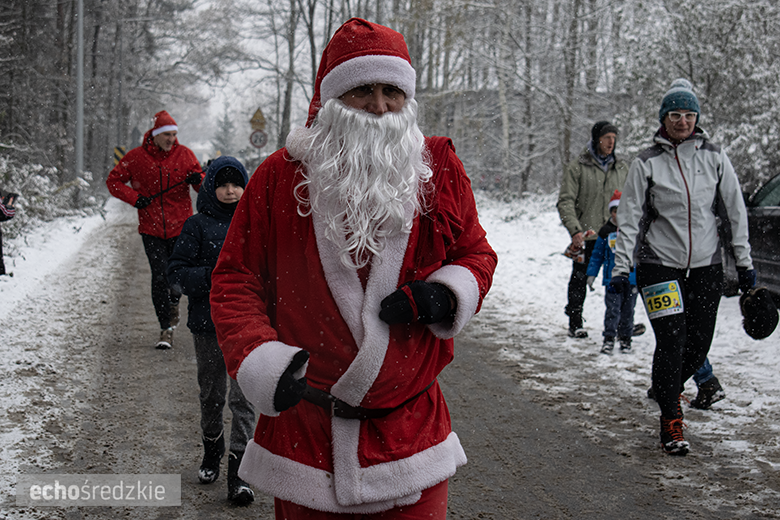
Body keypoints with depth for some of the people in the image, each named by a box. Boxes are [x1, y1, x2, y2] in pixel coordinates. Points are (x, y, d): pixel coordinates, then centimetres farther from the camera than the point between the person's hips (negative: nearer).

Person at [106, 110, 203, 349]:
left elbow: (201, 185, 7)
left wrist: (198, 180, -17)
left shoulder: (184, 154, 2)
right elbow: (114, 181, 6)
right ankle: (166, 328, -2)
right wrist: (135, 197, -9)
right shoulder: (136, 157, -1)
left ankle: (173, 302, 40)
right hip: (151, 228, -1)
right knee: (160, 276, -8)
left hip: (180, 226, 1)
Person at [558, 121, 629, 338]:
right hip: (586, 237, -3)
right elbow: (565, 202, -5)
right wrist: (575, 230, -16)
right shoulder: (576, 168, 0)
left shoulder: (622, 168, 13)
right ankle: (575, 324, 14)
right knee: (579, 280, 4)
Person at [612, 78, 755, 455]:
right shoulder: (646, 163, -1)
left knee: (699, 343, 5)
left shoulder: (714, 157, 5)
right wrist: (621, 266, -7)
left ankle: (668, 389, 35)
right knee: (671, 342, -11)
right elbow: (630, 218, 0)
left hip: (706, 266, 3)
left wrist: (744, 261, 7)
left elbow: (734, 211, 8)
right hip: (659, 264, -3)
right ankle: (671, 423, 1)